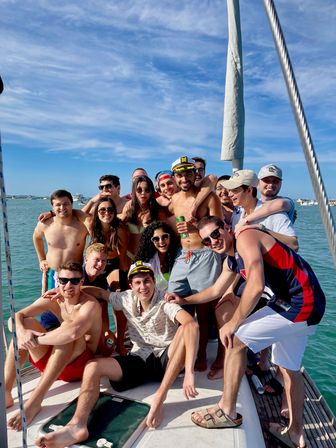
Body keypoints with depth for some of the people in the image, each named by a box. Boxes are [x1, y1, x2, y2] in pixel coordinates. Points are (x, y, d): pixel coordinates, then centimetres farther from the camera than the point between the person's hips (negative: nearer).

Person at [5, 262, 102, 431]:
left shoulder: (90, 304, -21)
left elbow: (74, 331, -42)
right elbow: (16, 316, -9)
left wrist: (37, 339, -31)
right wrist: (22, 333, -31)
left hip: (79, 363, -6)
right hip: (52, 362, 6)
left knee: (67, 328, -33)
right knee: (26, 323, -10)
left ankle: (35, 400, -35)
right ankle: (6, 393, -15)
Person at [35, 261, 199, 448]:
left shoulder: (164, 302, -17)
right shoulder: (128, 298, -1)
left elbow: (192, 325, -35)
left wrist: (189, 371, -46)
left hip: (167, 360, -4)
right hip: (140, 360, 4)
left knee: (186, 329, -33)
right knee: (92, 367, -14)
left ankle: (160, 398, -32)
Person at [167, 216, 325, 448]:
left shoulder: (245, 237, -16)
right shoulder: (232, 260, 12)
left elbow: (256, 286, -26)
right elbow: (216, 291, 24)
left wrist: (233, 323, -17)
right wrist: (184, 300, 24)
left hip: (301, 303, -10)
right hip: (303, 306, 10)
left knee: (235, 339, -9)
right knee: (289, 367, 21)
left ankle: (228, 411, 5)